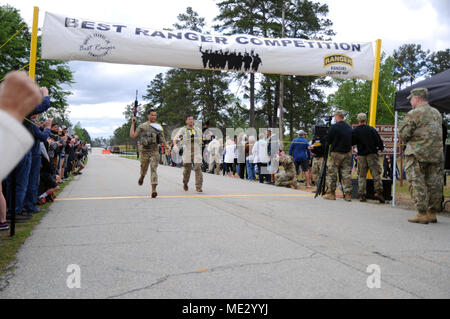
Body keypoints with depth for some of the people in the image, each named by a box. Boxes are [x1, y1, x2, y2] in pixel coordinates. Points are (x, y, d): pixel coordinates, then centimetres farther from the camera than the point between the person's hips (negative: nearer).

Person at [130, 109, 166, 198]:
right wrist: (133, 124, -4)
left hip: (155, 151, 0)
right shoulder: (142, 126, 0)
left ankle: (153, 190, -18)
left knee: (153, 169, -12)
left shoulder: (159, 127, 9)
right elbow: (132, 136, -5)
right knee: (144, 168, 14)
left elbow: (162, 138, 19)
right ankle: (142, 176, 52)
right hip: (145, 151, 0)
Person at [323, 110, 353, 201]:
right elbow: (352, 142, 13)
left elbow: (328, 141, -3)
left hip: (336, 153, -4)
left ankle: (331, 193, 5)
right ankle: (348, 194, 5)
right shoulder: (349, 128, 7)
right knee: (347, 174, 5)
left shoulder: (333, 127, -9)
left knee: (331, 173, 4)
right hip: (347, 154, 5)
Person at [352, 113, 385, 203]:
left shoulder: (355, 131, -2)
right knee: (376, 173, 1)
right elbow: (378, 140, -2)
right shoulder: (371, 129, -2)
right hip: (372, 154, -1)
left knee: (361, 176, 6)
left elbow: (351, 142, 4)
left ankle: (362, 195, 3)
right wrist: (381, 147, 15)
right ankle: (378, 191, -11)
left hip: (361, 155, 1)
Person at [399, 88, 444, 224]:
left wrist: (409, 141, 11)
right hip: (437, 154, 7)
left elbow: (403, 134, -10)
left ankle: (422, 214, -6)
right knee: (434, 184, 9)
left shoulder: (413, 114, -8)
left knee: (417, 183, -3)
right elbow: (439, 134, 20)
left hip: (417, 153, -7)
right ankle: (432, 213, 15)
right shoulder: (437, 113, 16)